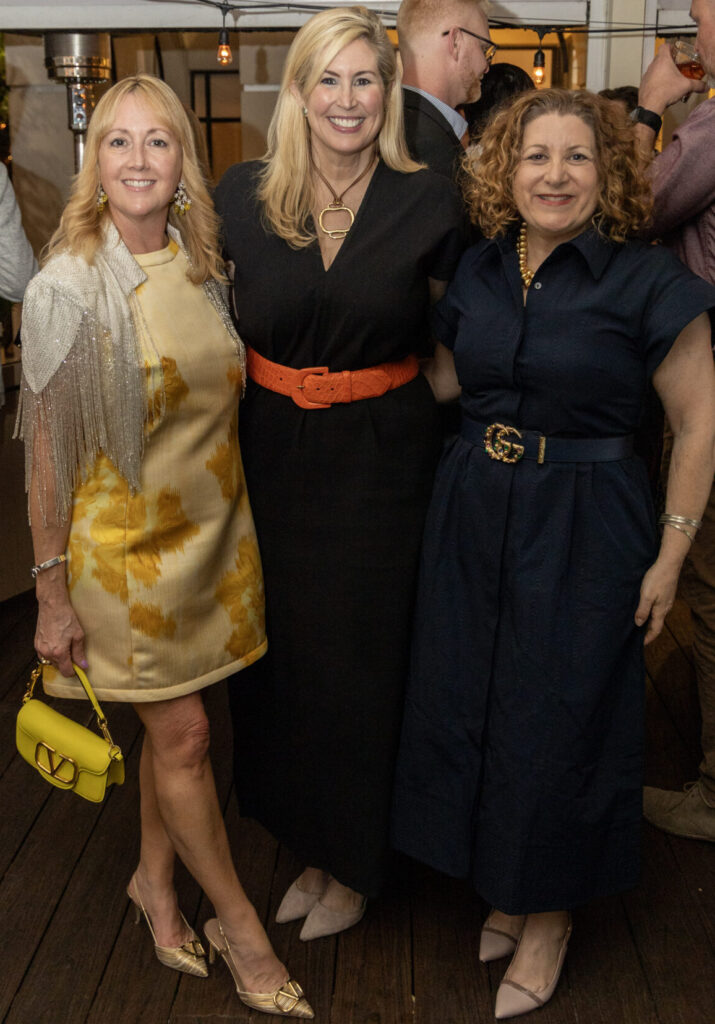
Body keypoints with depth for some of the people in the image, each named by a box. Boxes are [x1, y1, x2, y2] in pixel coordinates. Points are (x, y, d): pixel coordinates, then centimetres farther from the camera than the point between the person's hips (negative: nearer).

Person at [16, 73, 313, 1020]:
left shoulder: (204, 267, 3)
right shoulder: (67, 288, -13)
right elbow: (45, 449, -11)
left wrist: (234, 519, 13)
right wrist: (52, 588, -10)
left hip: (211, 531, 5)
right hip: (125, 541, -4)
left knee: (173, 724, 15)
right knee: (182, 736, 4)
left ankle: (155, 881, 39)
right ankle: (239, 925, 24)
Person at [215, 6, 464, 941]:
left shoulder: (428, 203, -5)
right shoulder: (241, 195, 0)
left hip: (380, 460, -2)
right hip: (272, 453, 3)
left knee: (360, 658, 8)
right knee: (281, 649, 12)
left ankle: (354, 867, 31)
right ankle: (311, 847, 35)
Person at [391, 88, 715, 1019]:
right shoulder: (477, 271, 4)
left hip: (583, 529, -5)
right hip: (472, 516, 5)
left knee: (558, 718, 7)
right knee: (468, 704, 14)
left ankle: (551, 912, 32)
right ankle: (509, 886, 39)